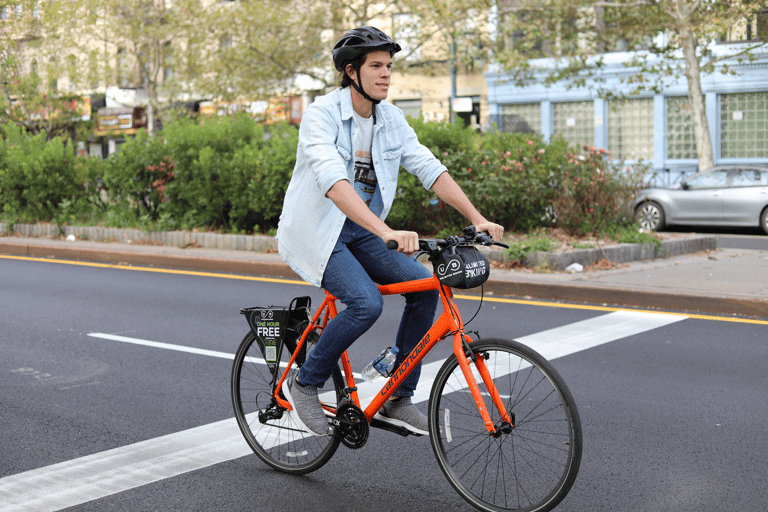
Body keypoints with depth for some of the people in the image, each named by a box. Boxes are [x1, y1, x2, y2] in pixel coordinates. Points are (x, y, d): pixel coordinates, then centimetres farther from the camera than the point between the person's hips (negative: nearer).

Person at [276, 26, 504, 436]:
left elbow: (430, 169, 0)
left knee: (423, 285, -12)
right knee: (366, 302, -27)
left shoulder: (391, 119, 3)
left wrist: (476, 218, -13)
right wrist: (385, 231, -47)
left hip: (361, 231, 7)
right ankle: (304, 384, -3)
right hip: (316, 232, -6)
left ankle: (397, 399, 0)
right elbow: (333, 180, -35)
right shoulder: (321, 115, -18)